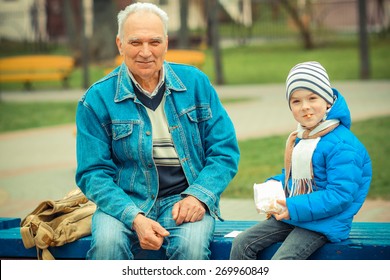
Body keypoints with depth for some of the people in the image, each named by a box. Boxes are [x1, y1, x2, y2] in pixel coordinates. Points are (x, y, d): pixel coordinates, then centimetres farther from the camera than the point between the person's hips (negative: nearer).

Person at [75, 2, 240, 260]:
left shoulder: (195, 82, 4)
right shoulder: (98, 99, -1)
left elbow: (225, 152, 5)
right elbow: (93, 173, -4)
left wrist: (198, 196, -14)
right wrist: (134, 218, -20)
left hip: (185, 199, 1)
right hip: (126, 201, 0)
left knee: (191, 243, -32)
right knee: (106, 240, -32)